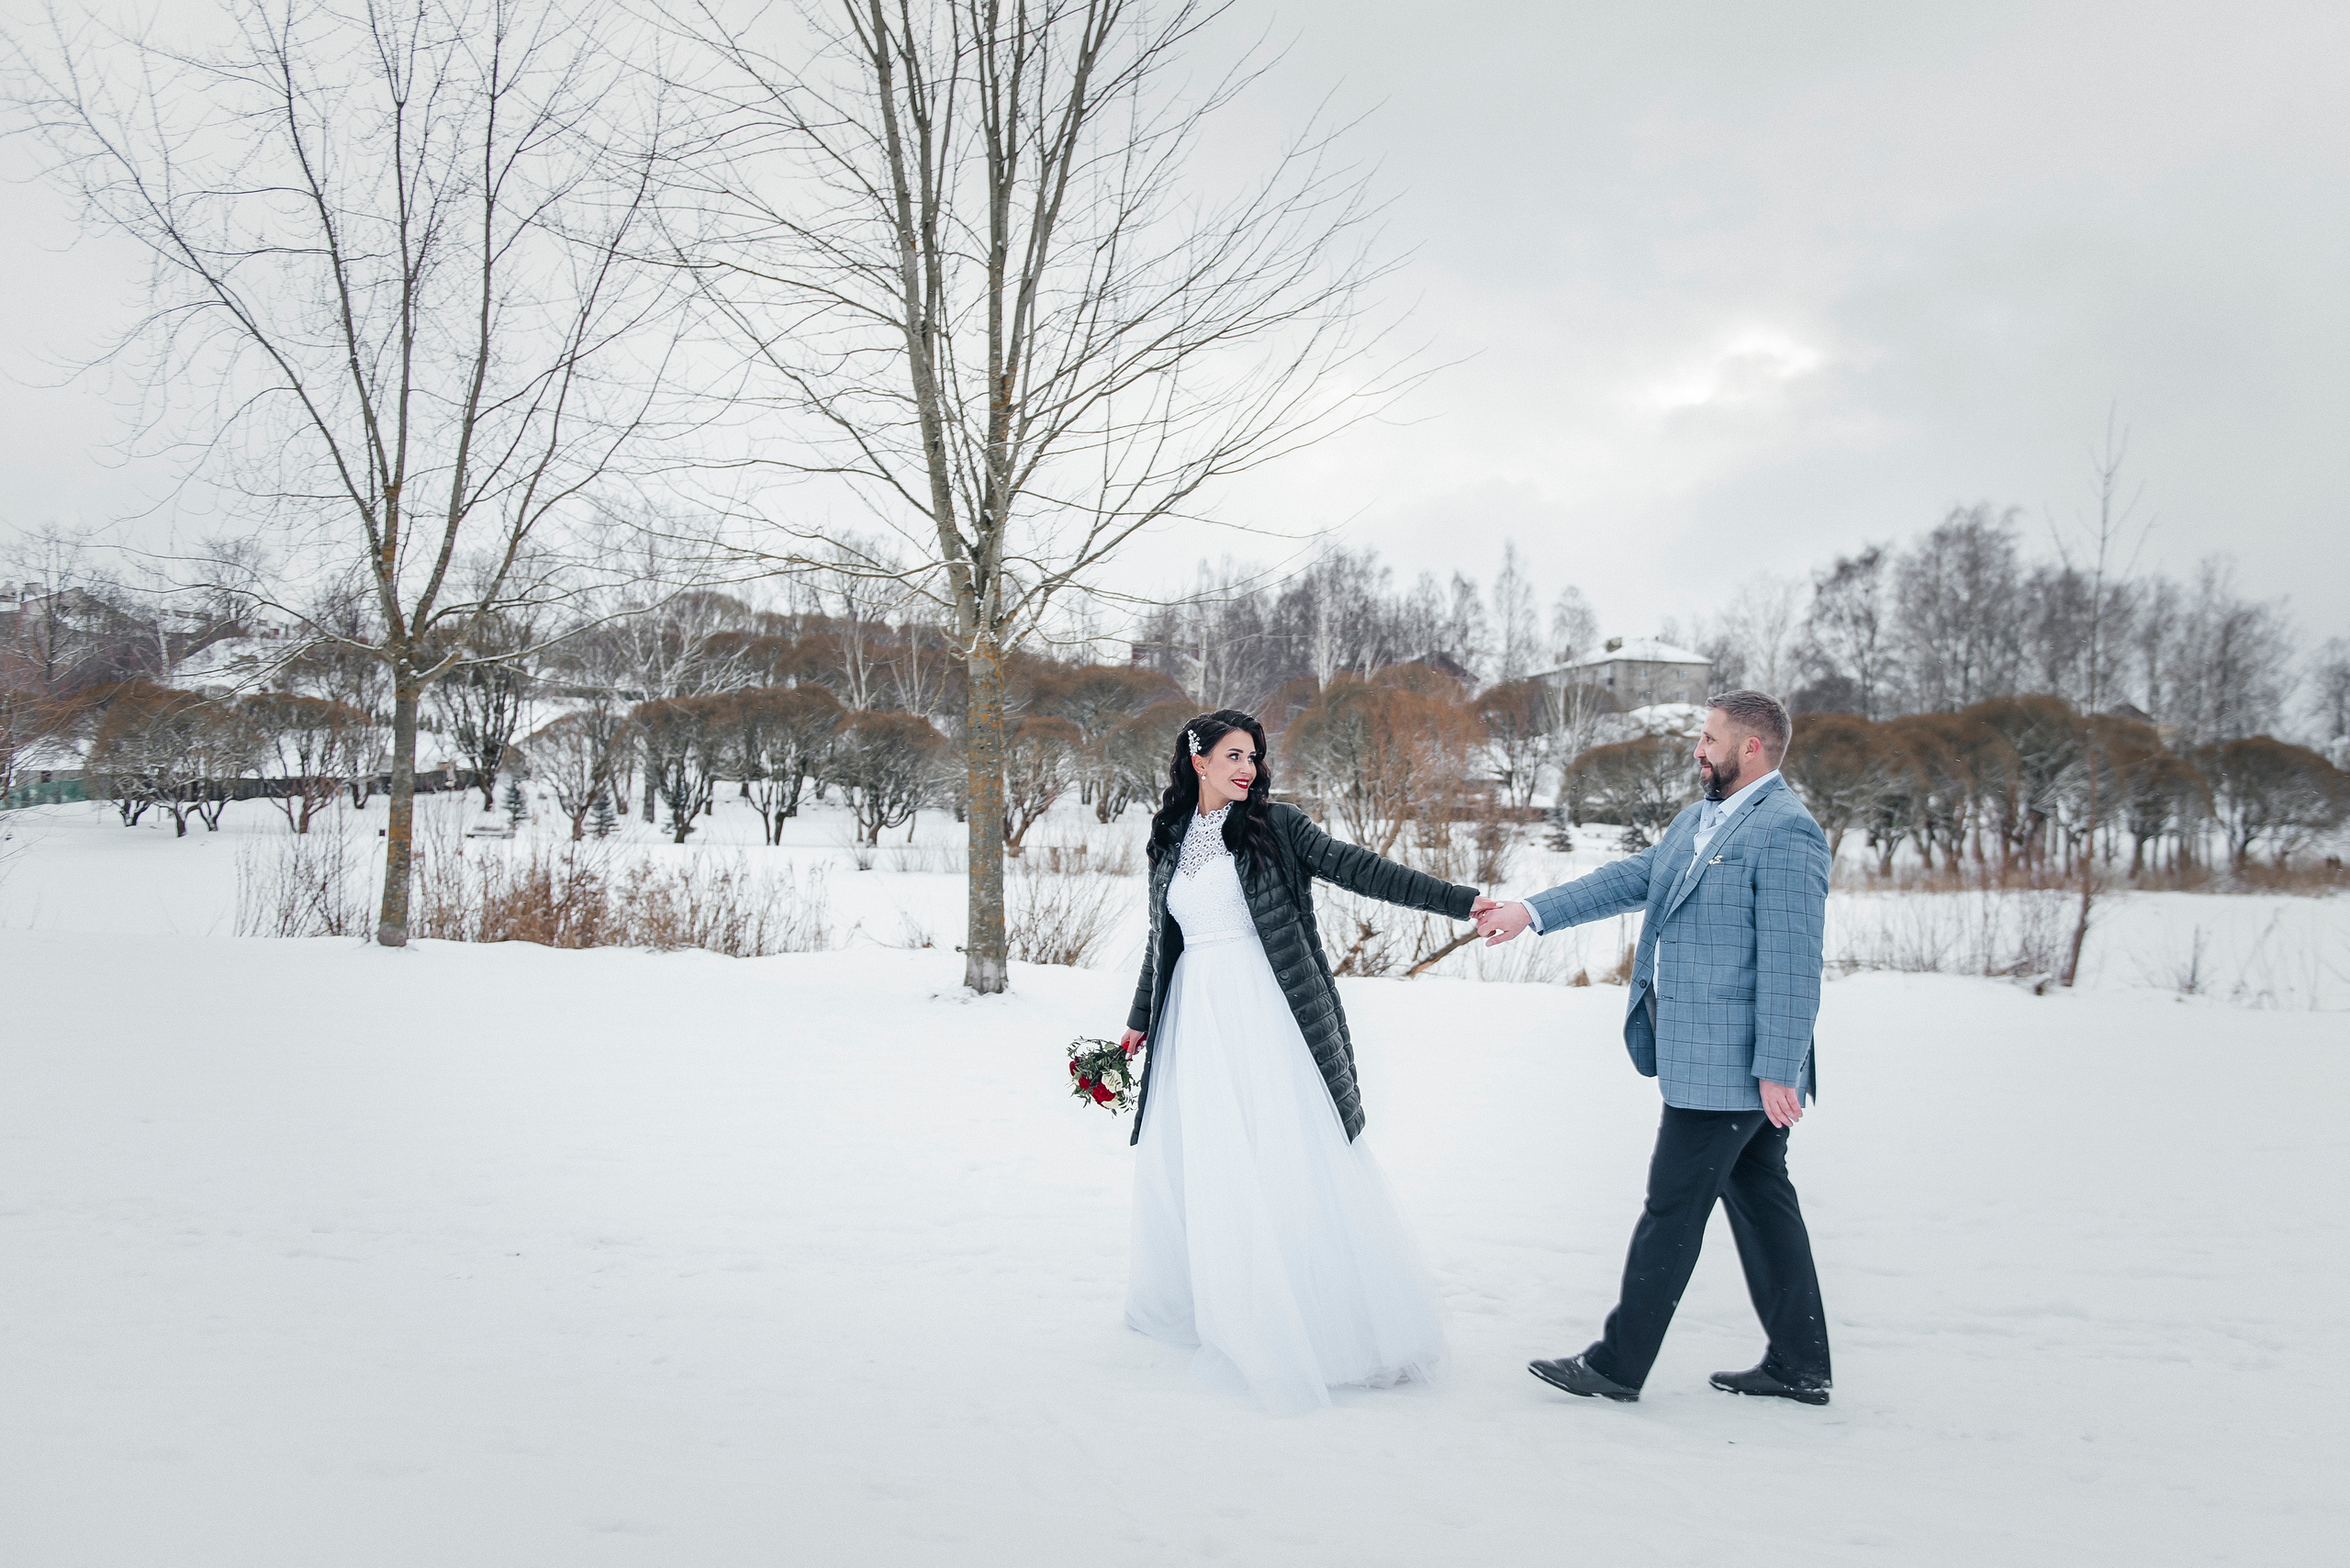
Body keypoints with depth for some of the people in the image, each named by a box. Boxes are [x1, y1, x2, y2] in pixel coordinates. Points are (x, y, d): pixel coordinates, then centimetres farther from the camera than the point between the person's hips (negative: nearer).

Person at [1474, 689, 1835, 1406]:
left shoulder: (1786, 831, -17)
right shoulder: (1701, 817, 14)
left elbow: (1792, 961, -21)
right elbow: (1632, 879, 16)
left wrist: (1777, 1071, -22)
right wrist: (1530, 912, 9)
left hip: (1731, 1060, -10)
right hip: (1706, 1053, 10)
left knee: (1673, 1207, -1)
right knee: (1761, 1201, 15)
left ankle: (1617, 1364, 11)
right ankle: (1799, 1366, 26)